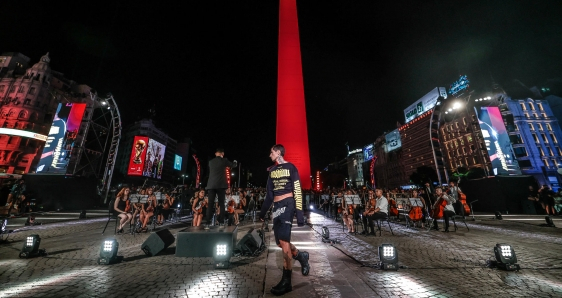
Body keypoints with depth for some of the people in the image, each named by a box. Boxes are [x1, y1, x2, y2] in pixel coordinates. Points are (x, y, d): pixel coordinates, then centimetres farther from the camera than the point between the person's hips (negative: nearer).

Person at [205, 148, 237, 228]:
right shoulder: (224, 160, 3)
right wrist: (235, 162, 44)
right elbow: (233, 165, 20)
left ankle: (208, 223, -4)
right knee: (221, 204, 4)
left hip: (211, 185, 3)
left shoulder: (210, 162, 13)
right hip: (221, 185, -2)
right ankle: (221, 222, 1)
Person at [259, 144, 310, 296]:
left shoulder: (291, 168, -3)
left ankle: (286, 281, 4)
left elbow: (297, 191, -7)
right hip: (277, 207, 6)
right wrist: (263, 212, 16)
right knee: (280, 242, 7)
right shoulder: (272, 170, 14)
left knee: (284, 240, -10)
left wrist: (299, 212, -13)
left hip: (287, 204, -6)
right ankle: (301, 256, 32)